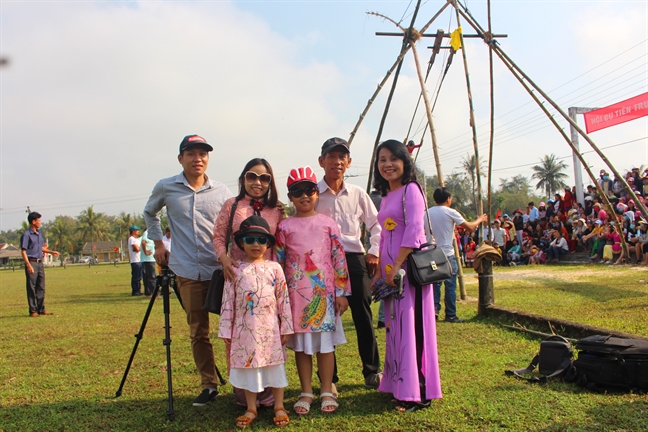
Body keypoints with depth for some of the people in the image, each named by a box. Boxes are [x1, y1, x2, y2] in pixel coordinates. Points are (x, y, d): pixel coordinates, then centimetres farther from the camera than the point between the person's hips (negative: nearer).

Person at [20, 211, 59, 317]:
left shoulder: (39, 233, 15)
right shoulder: (26, 235, -10)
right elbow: (23, 251, -14)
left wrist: (52, 252, 15)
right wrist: (28, 265, -21)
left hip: (40, 263, 8)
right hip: (31, 262, -8)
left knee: (41, 287, 11)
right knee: (31, 288, -2)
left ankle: (41, 309, 18)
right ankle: (33, 311, 4)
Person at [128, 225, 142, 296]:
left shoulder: (137, 239, 21)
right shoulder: (131, 239, -10)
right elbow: (137, 249, -19)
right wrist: (141, 247, -1)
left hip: (139, 260, 10)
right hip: (135, 261, -10)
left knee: (139, 277, 13)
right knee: (135, 277, -6)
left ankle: (138, 291, 18)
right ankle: (135, 291, -3)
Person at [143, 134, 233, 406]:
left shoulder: (221, 192, 4)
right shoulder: (166, 188, 4)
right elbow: (149, 213, 22)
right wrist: (158, 243, 14)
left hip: (222, 269, 0)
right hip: (188, 271, 0)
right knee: (198, 331, 7)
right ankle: (209, 385, 20)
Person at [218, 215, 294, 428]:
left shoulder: (274, 268, 1)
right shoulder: (235, 270, 0)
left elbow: (284, 299, 2)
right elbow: (227, 303, 1)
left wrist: (286, 327, 0)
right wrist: (226, 331, -1)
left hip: (270, 328, 0)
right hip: (244, 329, 0)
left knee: (275, 365, 7)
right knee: (248, 365, 9)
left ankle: (279, 407, 22)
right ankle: (251, 409, 24)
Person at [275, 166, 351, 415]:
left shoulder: (328, 224, 3)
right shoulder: (284, 227, 4)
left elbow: (339, 258, 3)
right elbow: (278, 262, 5)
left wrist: (342, 292, -1)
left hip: (324, 290, -1)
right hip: (296, 293, 1)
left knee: (325, 342, 5)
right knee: (301, 343, 7)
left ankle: (327, 392, 17)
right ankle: (306, 392, 19)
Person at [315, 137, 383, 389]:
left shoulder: (357, 194, 8)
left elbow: (375, 224, 17)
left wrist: (374, 252, 6)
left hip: (354, 258, 2)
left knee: (363, 316, 5)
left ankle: (372, 371, 20)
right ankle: (329, 377, 16)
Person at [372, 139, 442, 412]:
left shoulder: (410, 190, -9)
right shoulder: (386, 195, 16)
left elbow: (413, 231, -18)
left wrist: (397, 265, -21)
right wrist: (379, 270, 16)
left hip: (409, 265, -9)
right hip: (391, 267, 9)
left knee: (410, 324, -6)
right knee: (394, 325, 12)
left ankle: (418, 392, 2)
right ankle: (397, 384, 22)